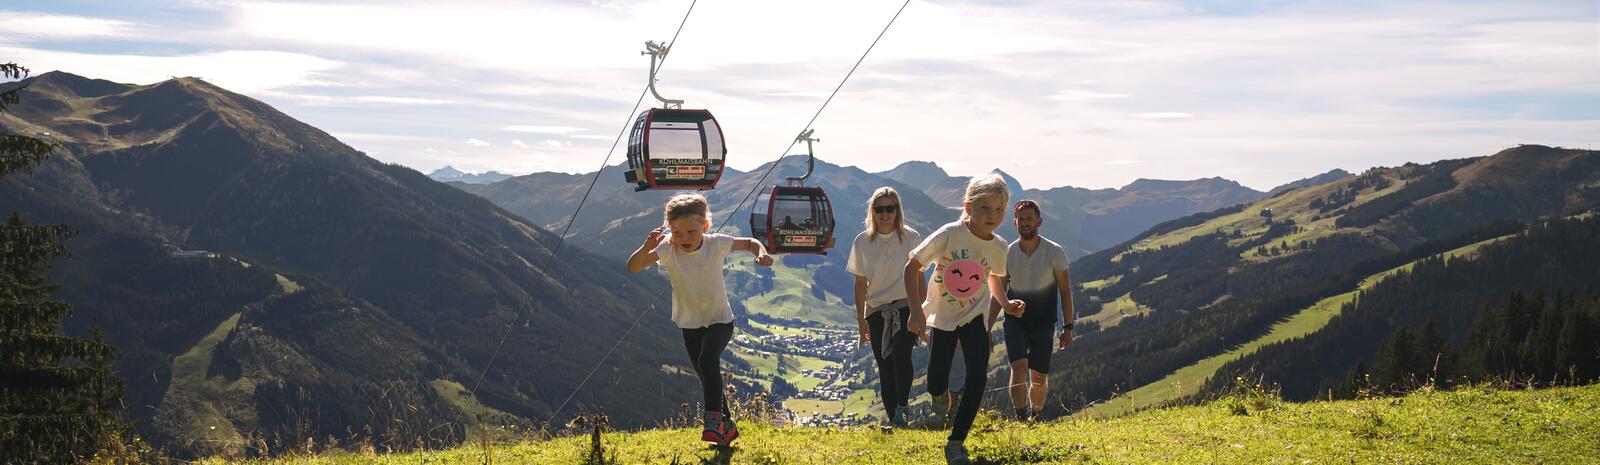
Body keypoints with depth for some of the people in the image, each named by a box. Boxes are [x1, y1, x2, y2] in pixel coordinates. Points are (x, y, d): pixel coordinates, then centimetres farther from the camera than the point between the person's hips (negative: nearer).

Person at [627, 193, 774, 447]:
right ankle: (726, 426, 26)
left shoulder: (716, 244, -18)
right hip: (690, 324, 3)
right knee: (707, 377, 10)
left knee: (707, 361, -29)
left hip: (720, 321, -3)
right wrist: (647, 246, -46)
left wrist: (761, 253, -24)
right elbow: (633, 267, -29)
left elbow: (749, 243, -2)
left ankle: (714, 417, -19)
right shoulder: (667, 249, -18)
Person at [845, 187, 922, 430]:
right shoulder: (863, 242, 1)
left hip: (906, 307, -2)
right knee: (885, 367, 1)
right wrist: (860, 318, 3)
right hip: (876, 311, 2)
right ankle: (891, 416, 9)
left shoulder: (911, 237, -1)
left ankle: (903, 405, -17)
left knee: (901, 352, -26)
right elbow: (860, 283, 6)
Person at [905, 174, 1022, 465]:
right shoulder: (949, 235, -23)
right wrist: (916, 310, -25)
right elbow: (912, 266, -17)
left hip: (976, 317, 2)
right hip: (942, 316, -2)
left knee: (977, 377, -15)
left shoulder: (999, 247, -10)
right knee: (935, 386, 5)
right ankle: (941, 398, 46)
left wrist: (1005, 303, -7)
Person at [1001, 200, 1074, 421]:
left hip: (1043, 323, 0)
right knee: (1019, 368, -19)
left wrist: (1068, 327, -3)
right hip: (1015, 320, 0)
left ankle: (1035, 418, 24)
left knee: (1039, 379, 4)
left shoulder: (1055, 252, -6)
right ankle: (1020, 420, -16)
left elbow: (1065, 290, 0)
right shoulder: (1007, 254, -3)